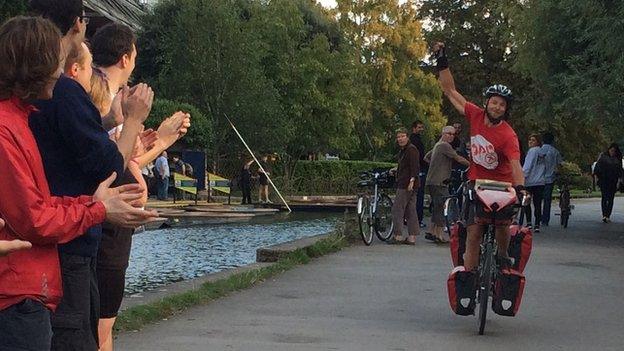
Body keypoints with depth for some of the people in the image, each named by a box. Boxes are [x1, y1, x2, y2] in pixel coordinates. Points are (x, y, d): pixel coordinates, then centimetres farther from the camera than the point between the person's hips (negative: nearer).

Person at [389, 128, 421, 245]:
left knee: (397, 209, -9)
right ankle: (412, 237, 8)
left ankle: (398, 236, -8)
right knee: (410, 210, 8)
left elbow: (415, 167, -19)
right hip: (404, 184, 10)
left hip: (407, 185, -10)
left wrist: (412, 180, -26)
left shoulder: (411, 150, -11)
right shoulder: (402, 151, 19)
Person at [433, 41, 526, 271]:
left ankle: (503, 257, 13)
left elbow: (515, 164, -30)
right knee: (474, 233, -4)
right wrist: (442, 63, -6)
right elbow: (451, 92, -1)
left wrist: (520, 187, -47)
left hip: (502, 186, -2)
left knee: (502, 224, -18)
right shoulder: (476, 116, -7)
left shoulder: (508, 136, -19)